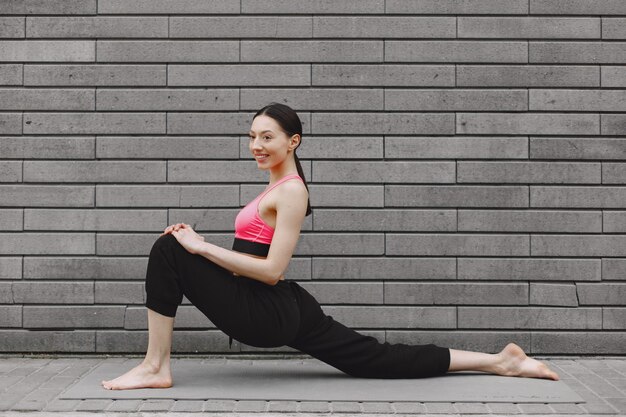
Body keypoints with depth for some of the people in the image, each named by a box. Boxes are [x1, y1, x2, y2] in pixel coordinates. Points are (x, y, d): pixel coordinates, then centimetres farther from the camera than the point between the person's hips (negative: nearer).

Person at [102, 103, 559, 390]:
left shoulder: (290, 191, -12)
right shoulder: (279, 186, 17)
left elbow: (270, 270, -20)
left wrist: (201, 248, -17)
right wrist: (202, 247, 9)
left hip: (267, 314, -10)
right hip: (283, 311, 10)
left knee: (167, 251, -9)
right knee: (376, 360, 10)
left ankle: (155, 368, -5)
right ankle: (498, 361, 13)